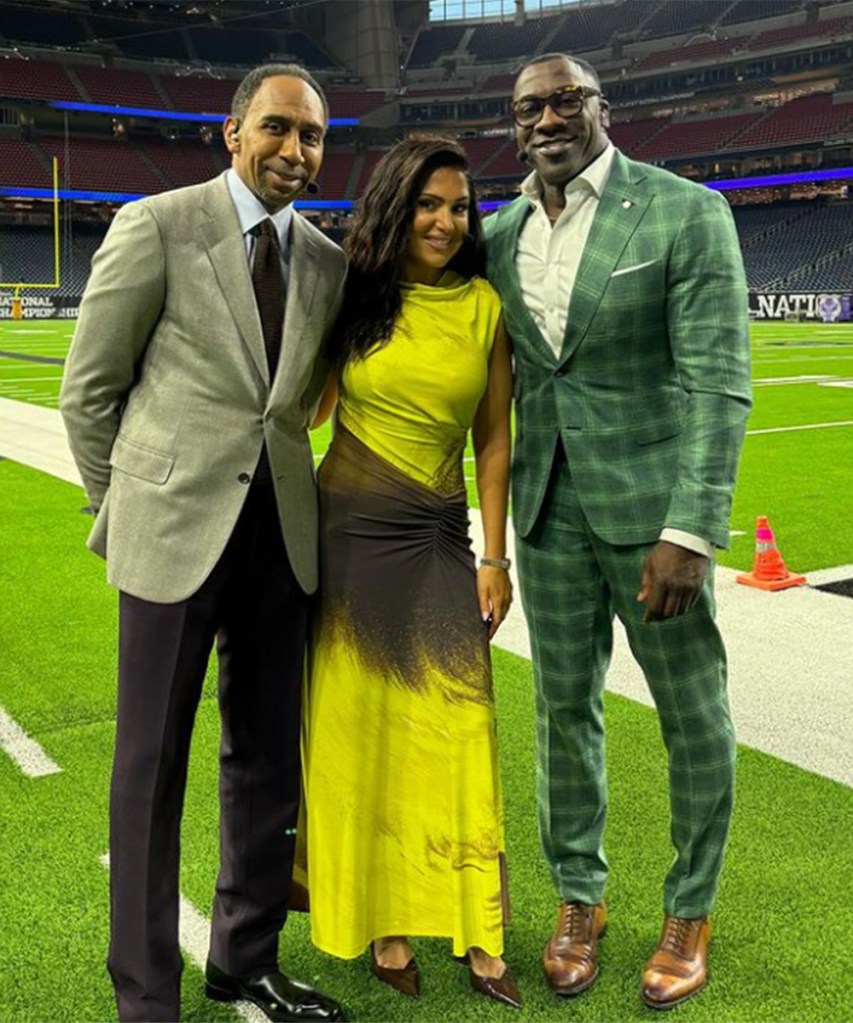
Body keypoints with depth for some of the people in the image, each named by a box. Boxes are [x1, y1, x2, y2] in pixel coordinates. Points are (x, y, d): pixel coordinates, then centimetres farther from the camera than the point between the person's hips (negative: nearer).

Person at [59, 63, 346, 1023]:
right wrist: (126, 510, 4)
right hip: (176, 533, -5)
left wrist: (276, 482, 11)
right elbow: (89, 389, 0)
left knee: (268, 758, 13)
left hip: (281, 536, 5)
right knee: (152, 765, 4)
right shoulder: (156, 226, -4)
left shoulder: (328, 263, 9)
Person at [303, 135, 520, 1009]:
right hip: (347, 533, 0)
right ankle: (379, 917, 23)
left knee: (460, 731, 1)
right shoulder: (352, 294, -1)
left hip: (439, 543, 1)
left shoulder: (484, 307, 2)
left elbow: (493, 442, 4)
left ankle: (475, 931, 16)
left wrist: (495, 558, 3)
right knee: (358, 728, 6)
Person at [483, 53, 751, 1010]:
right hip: (546, 508, 4)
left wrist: (689, 533, -21)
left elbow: (717, 383, -14)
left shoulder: (686, 212, -8)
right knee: (564, 706, 12)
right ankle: (579, 897, 31)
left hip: (649, 502, -4)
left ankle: (689, 912, 27)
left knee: (693, 713, 7)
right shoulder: (497, 236, 7)